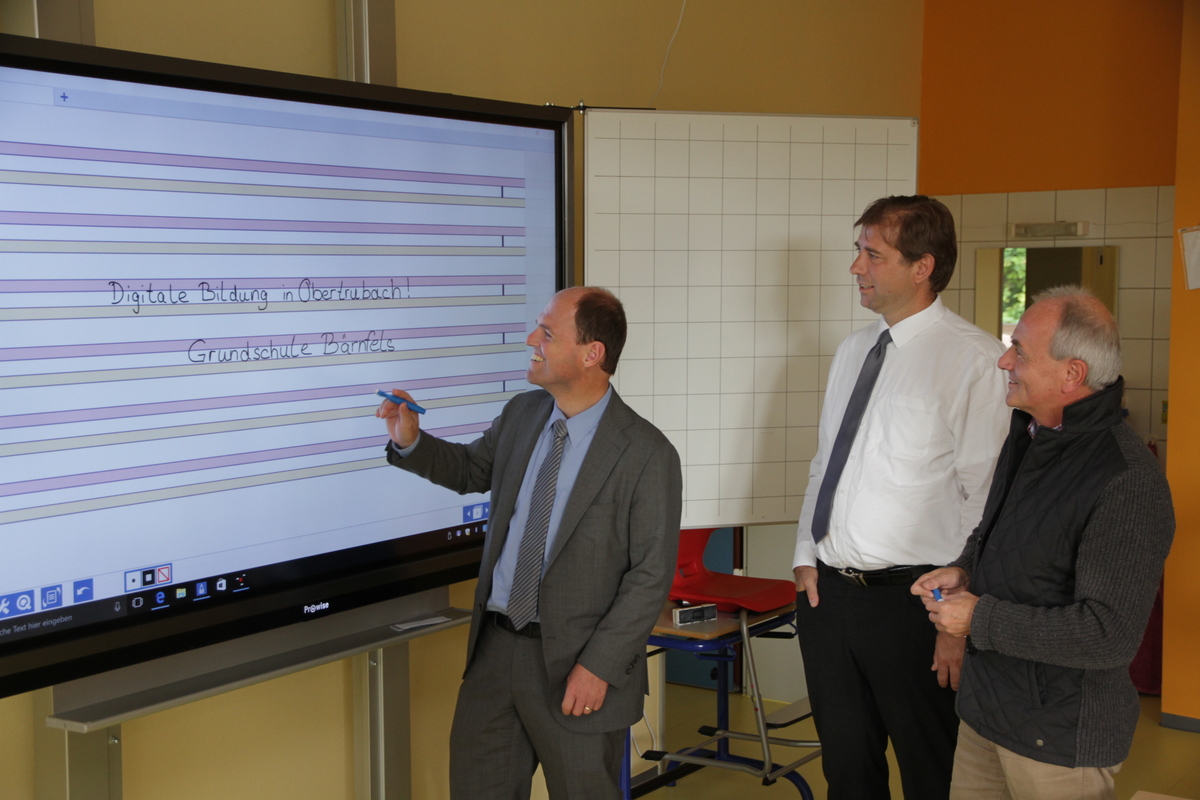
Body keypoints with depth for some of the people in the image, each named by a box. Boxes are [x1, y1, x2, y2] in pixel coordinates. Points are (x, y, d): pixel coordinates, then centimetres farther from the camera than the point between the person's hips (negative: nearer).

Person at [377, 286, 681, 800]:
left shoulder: (646, 454, -17)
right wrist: (411, 443, 2)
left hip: (575, 663, -6)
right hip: (495, 644, 6)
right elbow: (472, 469, 22)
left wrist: (599, 666, -17)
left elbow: (651, 576, -15)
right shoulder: (521, 415, 3)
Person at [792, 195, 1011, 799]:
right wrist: (806, 558, 10)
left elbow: (988, 502, -16)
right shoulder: (853, 350, 10)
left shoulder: (974, 359, -14)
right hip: (827, 591, 7)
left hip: (908, 604, -7)